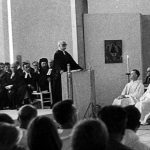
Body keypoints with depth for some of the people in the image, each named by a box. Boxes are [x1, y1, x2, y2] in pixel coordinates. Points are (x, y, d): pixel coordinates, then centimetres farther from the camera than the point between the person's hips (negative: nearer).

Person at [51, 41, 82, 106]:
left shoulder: (66, 54, 16)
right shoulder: (57, 54, -8)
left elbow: (72, 62, 17)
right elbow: (57, 63, -23)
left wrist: (80, 69, 10)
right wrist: (60, 70, -41)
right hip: (58, 74, -8)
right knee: (59, 90, -6)